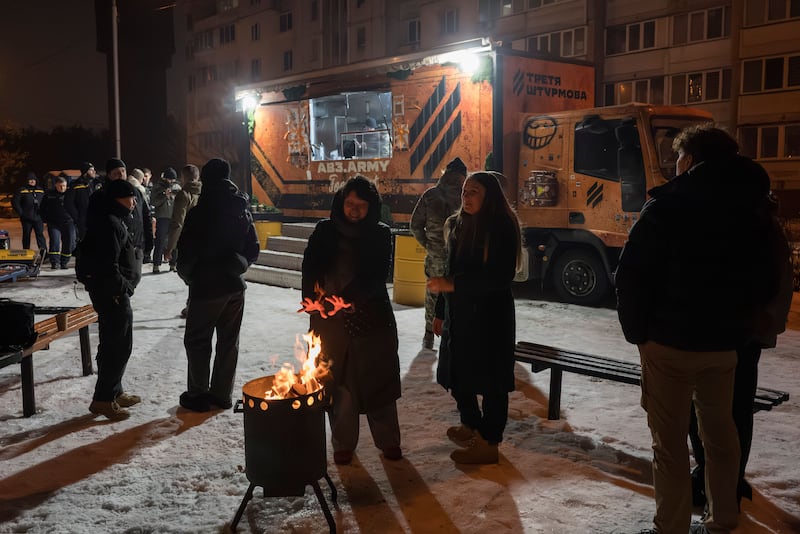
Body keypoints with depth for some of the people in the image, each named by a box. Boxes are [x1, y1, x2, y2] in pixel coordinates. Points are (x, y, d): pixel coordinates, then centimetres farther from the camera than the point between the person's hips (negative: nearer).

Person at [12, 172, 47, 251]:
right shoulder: (22, 190, 1)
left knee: (40, 235, -6)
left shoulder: (41, 190, 12)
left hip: (38, 218, 2)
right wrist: (21, 213, -4)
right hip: (27, 218, -2)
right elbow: (14, 202, 0)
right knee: (26, 235, 5)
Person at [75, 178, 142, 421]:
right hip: (112, 293, -11)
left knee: (113, 343, 17)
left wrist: (124, 286, 16)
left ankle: (114, 392, 28)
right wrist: (123, 288, -17)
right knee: (119, 345, -5)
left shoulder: (114, 219, 15)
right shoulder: (110, 224, -19)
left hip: (112, 291, 11)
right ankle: (103, 399, 2)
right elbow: (108, 265, -26)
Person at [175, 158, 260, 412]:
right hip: (235, 286, 5)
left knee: (197, 342, 9)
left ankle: (198, 394, 16)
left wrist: (187, 274, 5)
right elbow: (253, 250, 8)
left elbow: (186, 253, -14)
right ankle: (222, 394, 22)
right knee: (229, 341, 13)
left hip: (206, 287, -5)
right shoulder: (242, 211, 2)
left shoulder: (199, 213, -16)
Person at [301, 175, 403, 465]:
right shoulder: (325, 231, 4)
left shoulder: (380, 235, 1)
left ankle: (388, 439, 26)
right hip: (332, 321, 1)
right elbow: (310, 268, -5)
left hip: (372, 318, 0)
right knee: (339, 383, 6)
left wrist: (346, 297, -23)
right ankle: (343, 443, 23)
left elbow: (377, 276, -9)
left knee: (379, 378, 8)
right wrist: (314, 297, -25)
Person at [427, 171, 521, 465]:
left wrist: (453, 285, -24)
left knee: (490, 380, 1)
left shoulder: (501, 228, -12)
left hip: (489, 316, -8)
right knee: (457, 372, 17)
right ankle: (472, 424, 39)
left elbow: (501, 276, -21)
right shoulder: (458, 225, 10)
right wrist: (441, 311, 16)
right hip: (459, 313, 8)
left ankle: (488, 443, 14)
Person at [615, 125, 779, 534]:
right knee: (720, 432, 19)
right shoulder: (749, 213, 9)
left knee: (670, 440, 3)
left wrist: (636, 329, -4)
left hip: (670, 339, -6)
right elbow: (764, 284, 13)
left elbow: (631, 273, -14)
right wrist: (735, 322, 16)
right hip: (724, 342, 6)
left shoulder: (667, 205, -10)